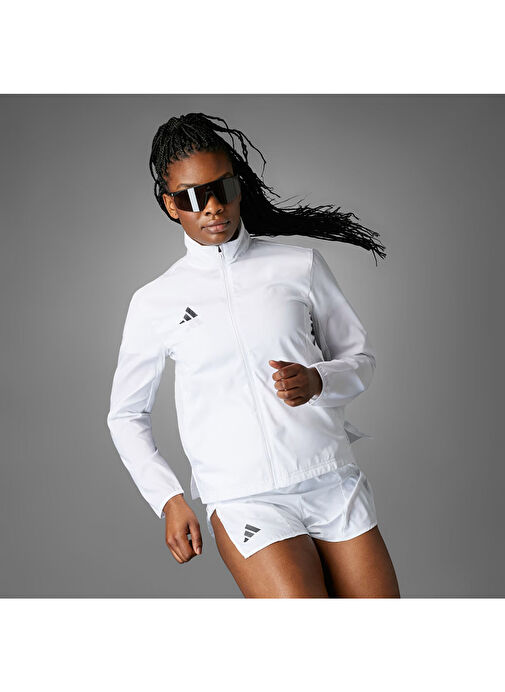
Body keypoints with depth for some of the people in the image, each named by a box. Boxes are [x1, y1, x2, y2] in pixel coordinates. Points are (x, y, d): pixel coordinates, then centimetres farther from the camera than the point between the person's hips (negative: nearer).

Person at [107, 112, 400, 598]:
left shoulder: (300, 264, 6)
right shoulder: (155, 303, 4)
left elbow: (360, 358, 13)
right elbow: (126, 416, 14)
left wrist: (317, 381, -9)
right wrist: (168, 500, 2)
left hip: (336, 484, 3)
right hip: (246, 501, -2)